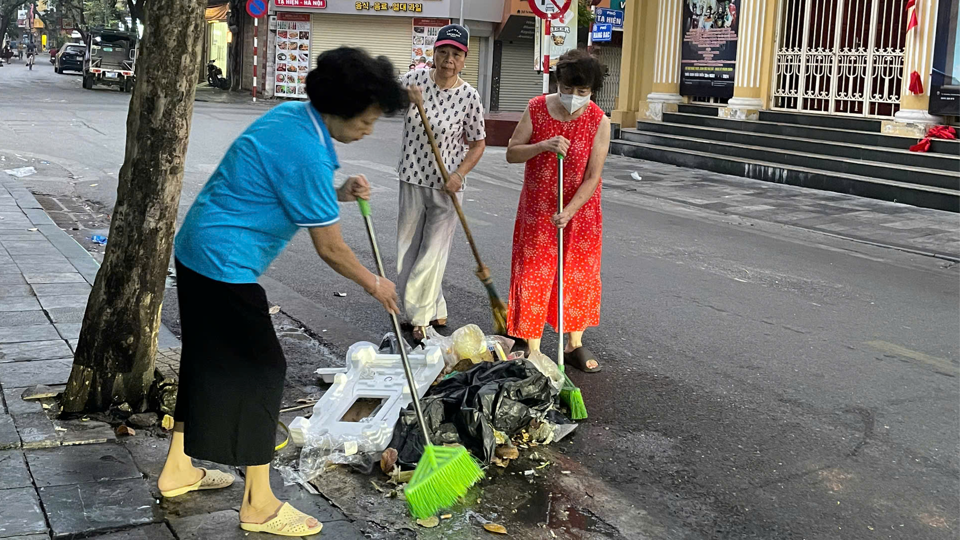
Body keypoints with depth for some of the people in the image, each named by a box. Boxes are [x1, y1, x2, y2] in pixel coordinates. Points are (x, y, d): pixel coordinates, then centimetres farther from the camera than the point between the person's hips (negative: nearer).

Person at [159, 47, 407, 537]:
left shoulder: (293, 116, 5)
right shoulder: (307, 152, -24)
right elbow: (330, 248, -16)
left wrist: (338, 194, 4)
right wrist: (375, 286, -1)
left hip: (196, 253, 10)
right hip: (226, 268, -10)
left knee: (208, 359, 20)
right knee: (262, 369, -3)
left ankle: (178, 469, 35)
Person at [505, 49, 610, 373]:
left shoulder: (599, 122, -11)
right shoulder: (537, 109, -7)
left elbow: (593, 176, -15)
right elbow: (511, 154, -5)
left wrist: (569, 212, -26)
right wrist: (543, 146, -24)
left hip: (580, 211, 0)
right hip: (537, 211, 0)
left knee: (579, 276, 11)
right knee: (534, 277, 1)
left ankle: (575, 345, 28)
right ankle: (533, 352, 10)